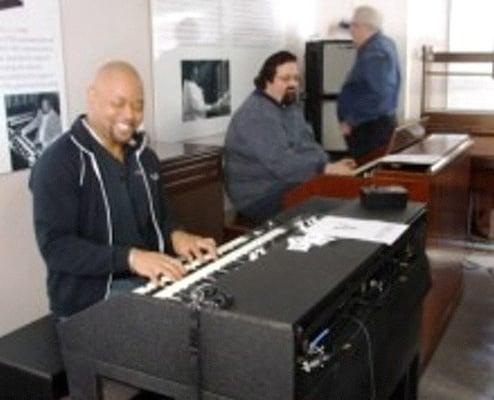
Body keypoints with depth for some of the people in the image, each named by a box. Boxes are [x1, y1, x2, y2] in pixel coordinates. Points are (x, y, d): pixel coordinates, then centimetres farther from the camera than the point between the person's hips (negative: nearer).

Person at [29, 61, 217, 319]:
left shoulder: (143, 155, 12)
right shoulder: (58, 163, -12)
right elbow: (56, 246, -19)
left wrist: (175, 235, -3)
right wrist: (130, 257, -30)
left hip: (149, 282, 7)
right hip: (91, 299, -7)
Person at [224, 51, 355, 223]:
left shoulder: (290, 106, 14)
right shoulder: (255, 115, -19)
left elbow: (307, 145, 15)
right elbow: (280, 163, -28)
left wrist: (332, 165, -3)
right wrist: (325, 169, -30)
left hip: (293, 184, 9)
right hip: (260, 197, -9)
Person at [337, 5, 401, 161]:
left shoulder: (374, 54, -19)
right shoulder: (384, 43, 13)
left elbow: (377, 97, -27)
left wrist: (351, 122, -20)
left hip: (370, 128, -11)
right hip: (378, 124, 11)